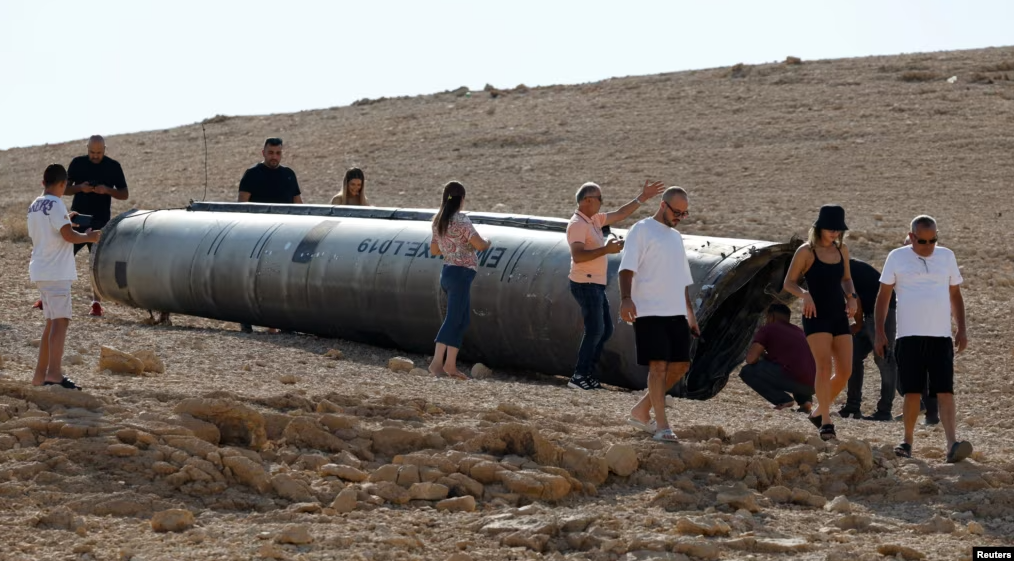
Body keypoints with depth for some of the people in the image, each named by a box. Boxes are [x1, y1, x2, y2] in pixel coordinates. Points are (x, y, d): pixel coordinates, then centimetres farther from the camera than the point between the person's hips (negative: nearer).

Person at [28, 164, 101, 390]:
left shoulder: (34, 206, 15)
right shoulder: (55, 204, -13)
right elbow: (69, 235, -20)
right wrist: (89, 237, -3)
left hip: (40, 270, 9)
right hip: (56, 272, -9)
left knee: (52, 322, 16)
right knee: (60, 320, -13)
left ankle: (40, 374, 18)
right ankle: (54, 373, -23)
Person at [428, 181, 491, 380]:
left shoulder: (439, 221, 12)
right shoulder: (460, 220, -13)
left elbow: (434, 249, 21)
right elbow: (479, 245, -17)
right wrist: (488, 242, 4)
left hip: (447, 272, 9)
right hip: (460, 274, -9)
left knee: (462, 320, 12)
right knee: (453, 319, -9)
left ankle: (450, 364, 9)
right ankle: (437, 362, -15)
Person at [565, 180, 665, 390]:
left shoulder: (594, 220, 13)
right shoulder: (577, 224, -16)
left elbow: (620, 214, 22)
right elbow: (577, 256, -27)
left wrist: (642, 198, 16)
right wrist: (606, 249, -31)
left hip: (596, 285, 10)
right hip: (585, 284, -10)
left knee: (606, 329, 11)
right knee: (595, 330, -10)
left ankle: (588, 373, 14)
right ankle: (579, 376, -6)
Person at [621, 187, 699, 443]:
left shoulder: (676, 237, 22)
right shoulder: (641, 230, -2)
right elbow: (627, 268, -13)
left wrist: (690, 313, 25)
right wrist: (626, 298, -28)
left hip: (676, 313, 8)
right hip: (649, 311, -8)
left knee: (680, 365, 5)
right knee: (658, 366, -12)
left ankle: (641, 412, 18)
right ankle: (662, 427, -10)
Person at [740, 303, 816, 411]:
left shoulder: (767, 329, 9)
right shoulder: (799, 332, 28)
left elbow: (750, 359, -1)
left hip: (793, 379, -7)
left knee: (747, 371, 5)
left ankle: (783, 399, -6)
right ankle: (804, 399, 14)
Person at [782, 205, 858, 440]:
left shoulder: (841, 250, 9)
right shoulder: (806, 251, -6)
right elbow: (789, 282, -3)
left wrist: (852, 297, 3)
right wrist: (804, 295, -23)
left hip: (839, 317, 6)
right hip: (816, 317, -6)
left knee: (845, 371, 1)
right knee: (824, 365, -19)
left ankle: (819, 412, 22)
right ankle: (826, 422, -19)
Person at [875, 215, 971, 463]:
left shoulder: (947, 257, 10)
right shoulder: (897, 257, 3)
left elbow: (955, 295, 17)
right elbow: (883, 295, 7)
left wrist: (962, 330, 10)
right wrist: (880, 332, 1)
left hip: (941, 336, 1)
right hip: (909, 337, -1)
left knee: (945, 391, -9)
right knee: (913, 392, -1)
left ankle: (952, 446, -18)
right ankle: (908, 441, 15)